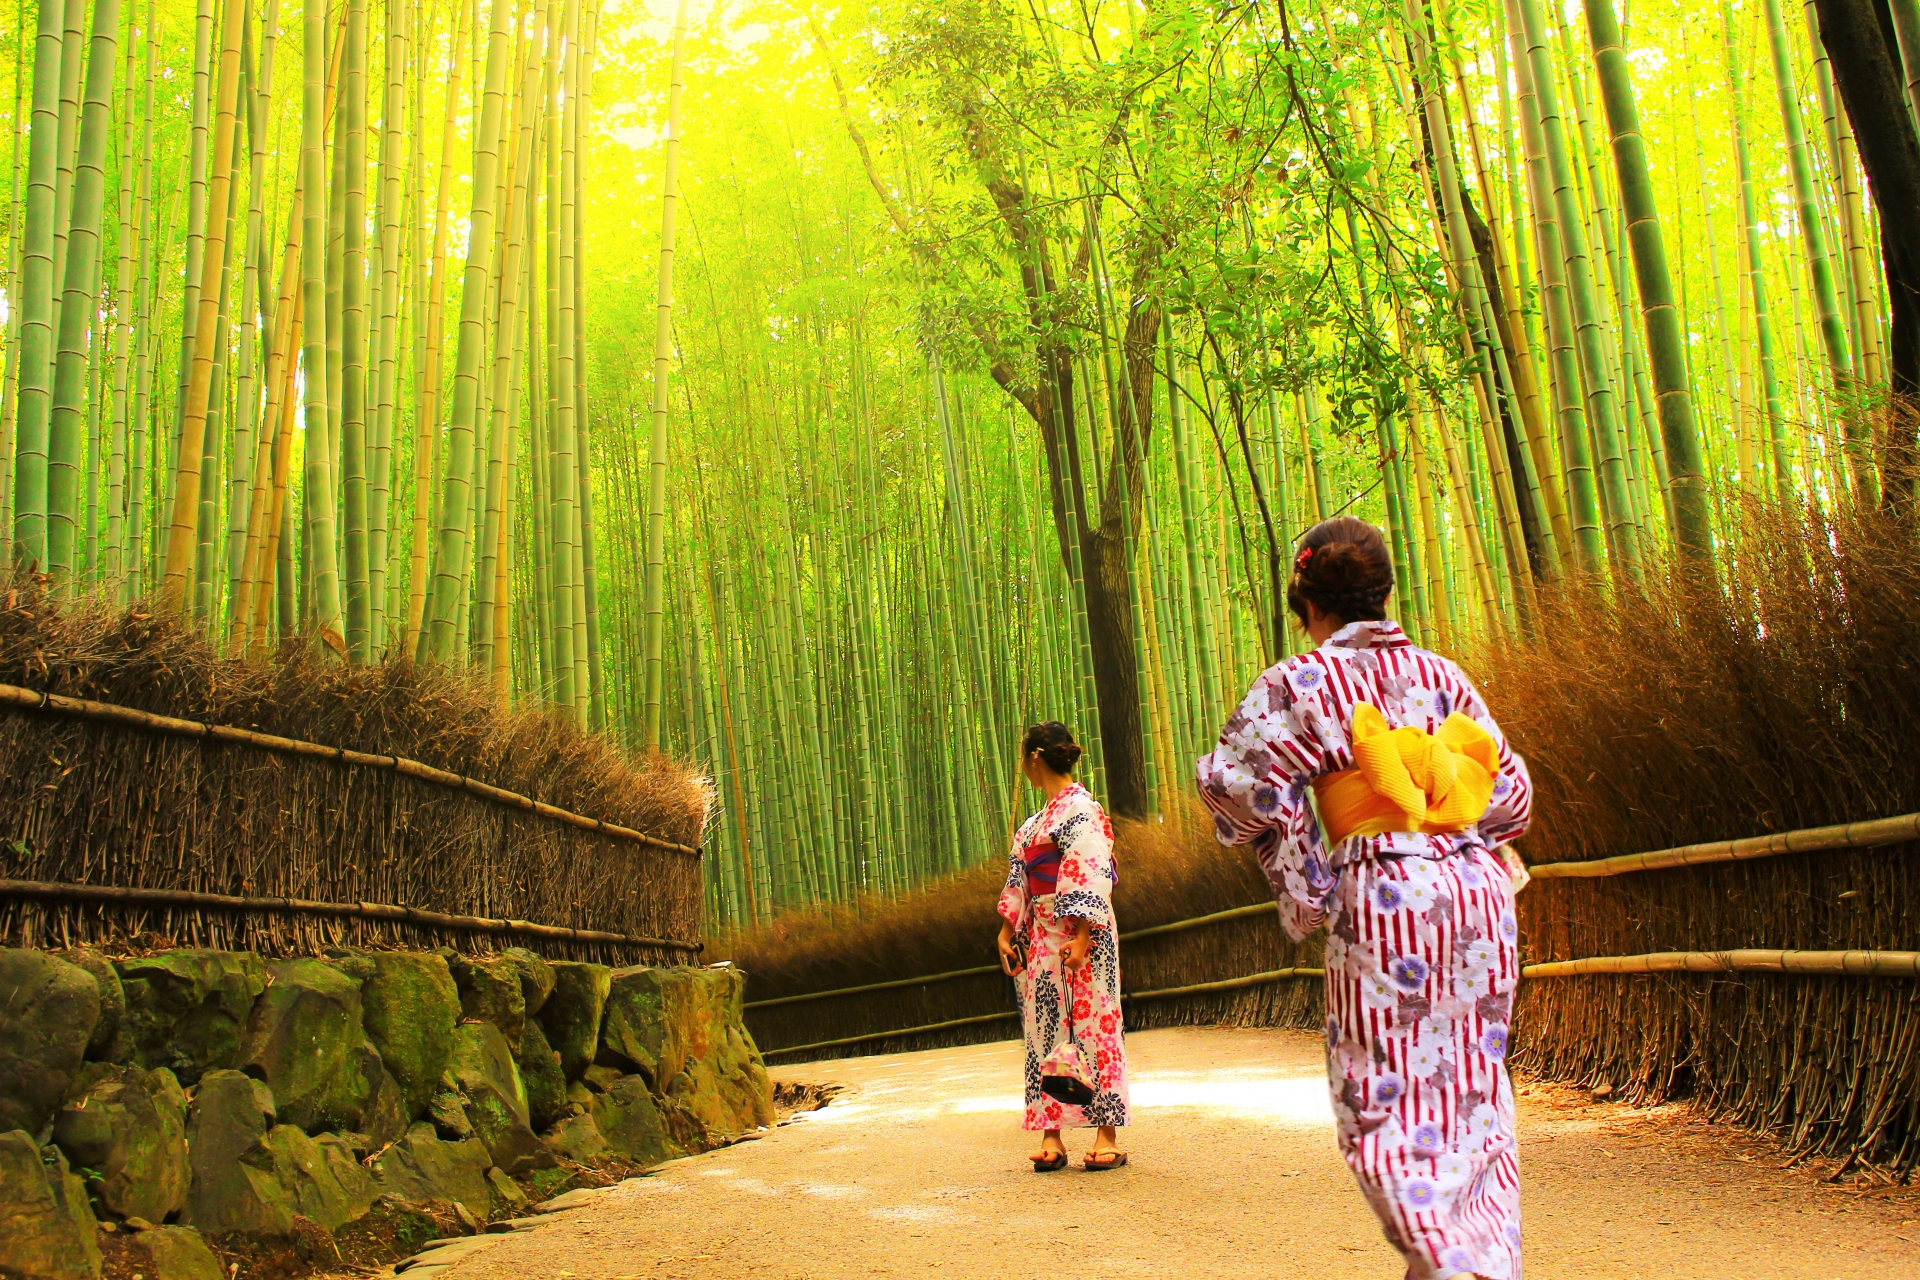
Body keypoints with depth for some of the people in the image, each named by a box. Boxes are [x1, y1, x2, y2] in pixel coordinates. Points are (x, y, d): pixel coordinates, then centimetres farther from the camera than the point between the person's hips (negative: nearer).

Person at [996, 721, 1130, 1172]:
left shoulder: (1081, 810, -11)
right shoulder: (1037, 821, 17)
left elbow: (1091, 880, -17)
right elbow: (1019, 880, 19)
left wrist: (1081, 938, -22)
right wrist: (1007, 930, 13)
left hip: (1080, 935, -9)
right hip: (1044, 938, 9)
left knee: (1093, 1025, -4)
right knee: (1046, 1030, 5)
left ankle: (1107, 1136, 2)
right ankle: (1051, 1137, 8)